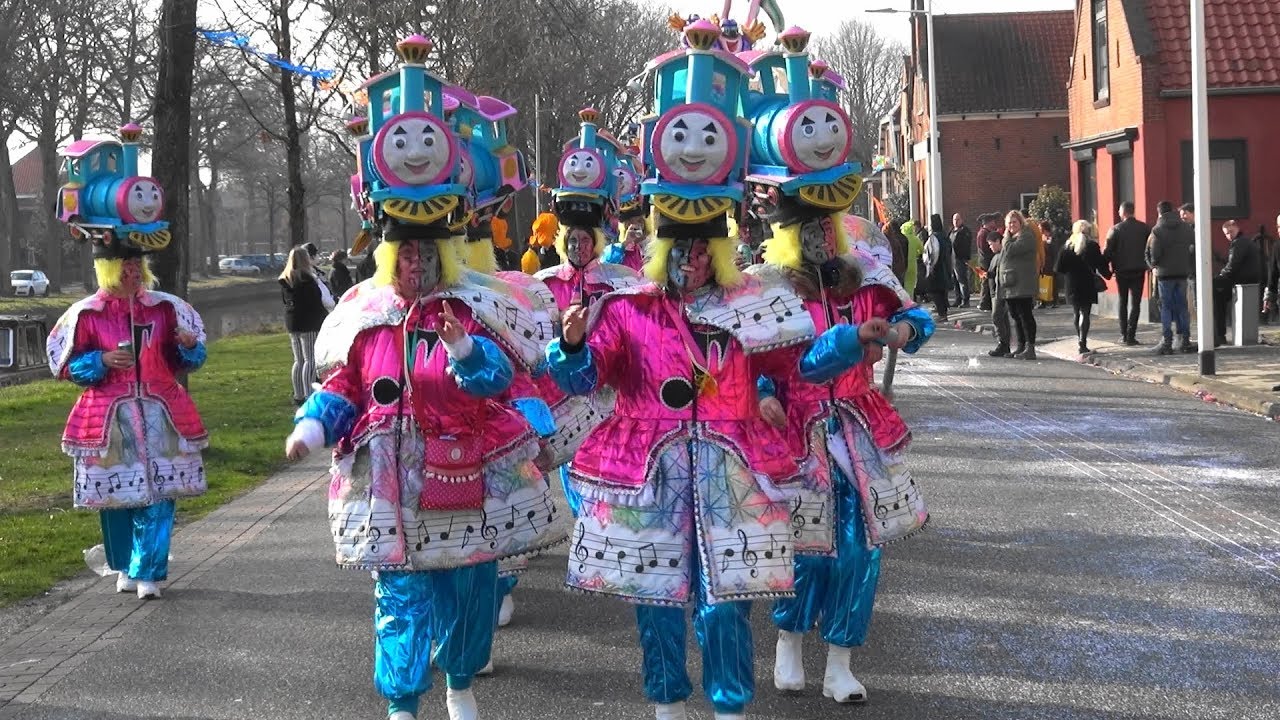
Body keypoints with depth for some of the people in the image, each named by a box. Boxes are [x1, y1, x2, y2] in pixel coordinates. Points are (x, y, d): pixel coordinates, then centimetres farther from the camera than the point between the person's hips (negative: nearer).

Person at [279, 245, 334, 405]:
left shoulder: (285, 279, 7)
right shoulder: (307, 278, -16)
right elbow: (324, 300, -13)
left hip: (292, 323, 8)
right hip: (309, 324, -7)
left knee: (298, 360, 14)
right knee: (311, 360, -5)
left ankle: (298, 396, 17)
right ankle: (309, 396, -10)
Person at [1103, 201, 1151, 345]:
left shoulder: (1116, 229, -6)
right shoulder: (1144, 228, -1)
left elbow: (1108, 251, -8)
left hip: (1121, 271, 0)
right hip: (1139, 271, 0)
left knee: (1123, 302, 14)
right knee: (1135, 303, 2)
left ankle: (1123, 335, 12)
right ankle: (1131, 336, -6)